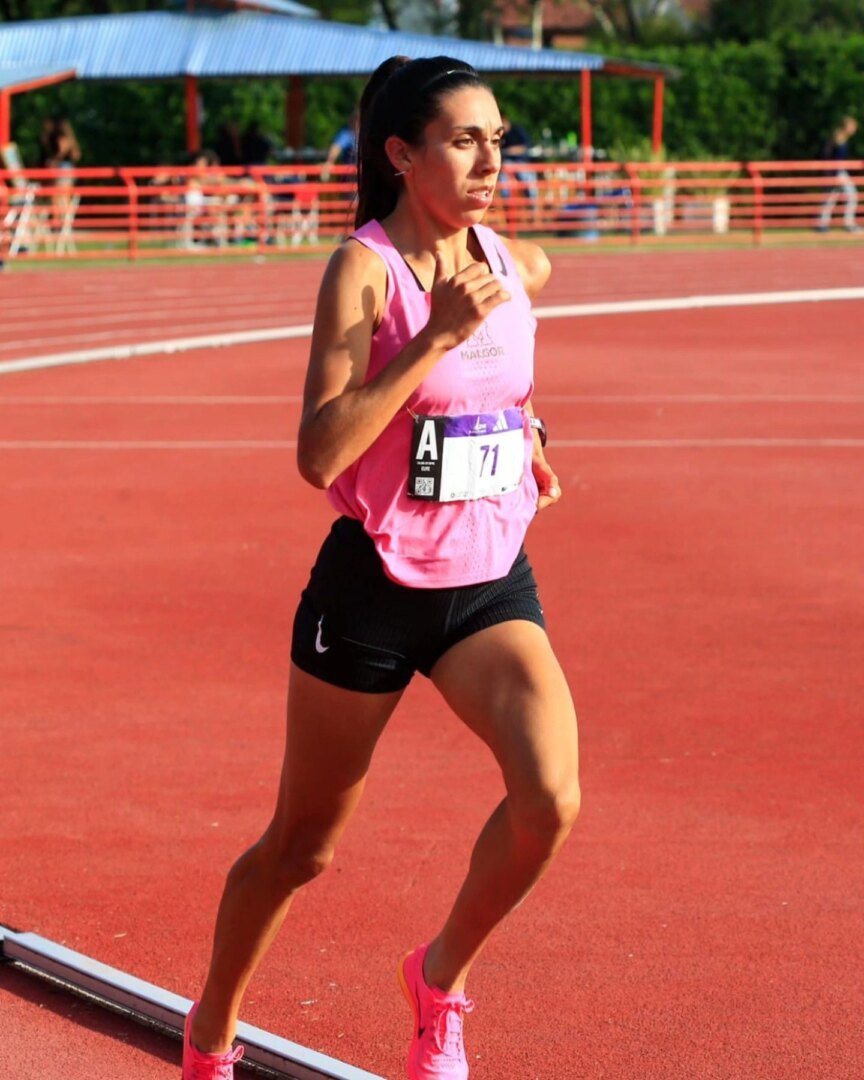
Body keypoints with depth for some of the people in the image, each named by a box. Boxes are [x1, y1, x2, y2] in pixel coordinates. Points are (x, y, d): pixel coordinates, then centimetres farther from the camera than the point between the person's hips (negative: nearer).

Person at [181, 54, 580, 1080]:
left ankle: (441, 977, 6)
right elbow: (319, 455, -25)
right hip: (374, 586, -4)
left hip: (493, 581, 4)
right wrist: (437, 335, -28)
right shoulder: (364, 268, -15)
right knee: (301, 845, 9)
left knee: (550, 796, -21)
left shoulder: (518, 267, 3)